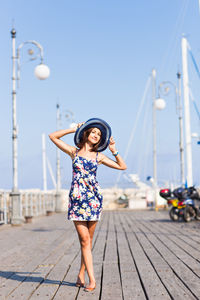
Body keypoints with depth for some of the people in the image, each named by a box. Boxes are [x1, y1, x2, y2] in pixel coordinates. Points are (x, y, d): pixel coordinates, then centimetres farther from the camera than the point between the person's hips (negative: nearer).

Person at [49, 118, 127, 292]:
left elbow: (122, 166, 13)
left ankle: (81, 275, 16)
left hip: (93, 198, 2)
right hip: (77, 198, -1)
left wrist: (114, 150, 4)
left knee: (88, 240, 4)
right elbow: (53, 136, 8)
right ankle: (92, 280, -6)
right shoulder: (74, 152, 9)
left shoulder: (99, 156, 11)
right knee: (85, 240, -7)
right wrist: (73, 129, 9)